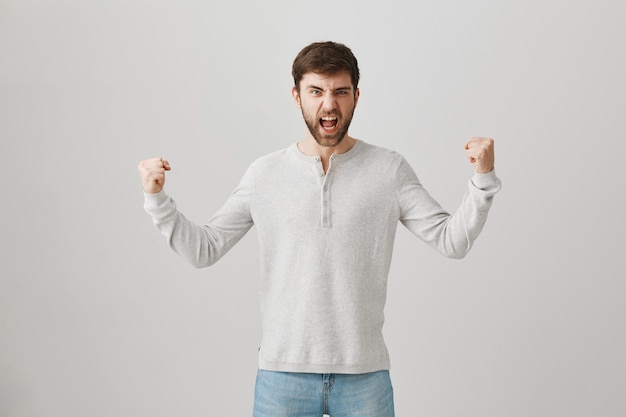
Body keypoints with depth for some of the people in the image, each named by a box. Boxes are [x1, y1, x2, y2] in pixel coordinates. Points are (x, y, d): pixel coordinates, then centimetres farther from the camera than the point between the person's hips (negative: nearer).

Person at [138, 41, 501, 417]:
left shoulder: (390, 170, -1)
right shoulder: (264, 174, 2)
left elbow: (452, 240, -5)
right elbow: (203, 249, 4)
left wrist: (483, 179, -17)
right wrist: (157, 199, -7)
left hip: (364, 374, 0)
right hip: (282, 371, 1)